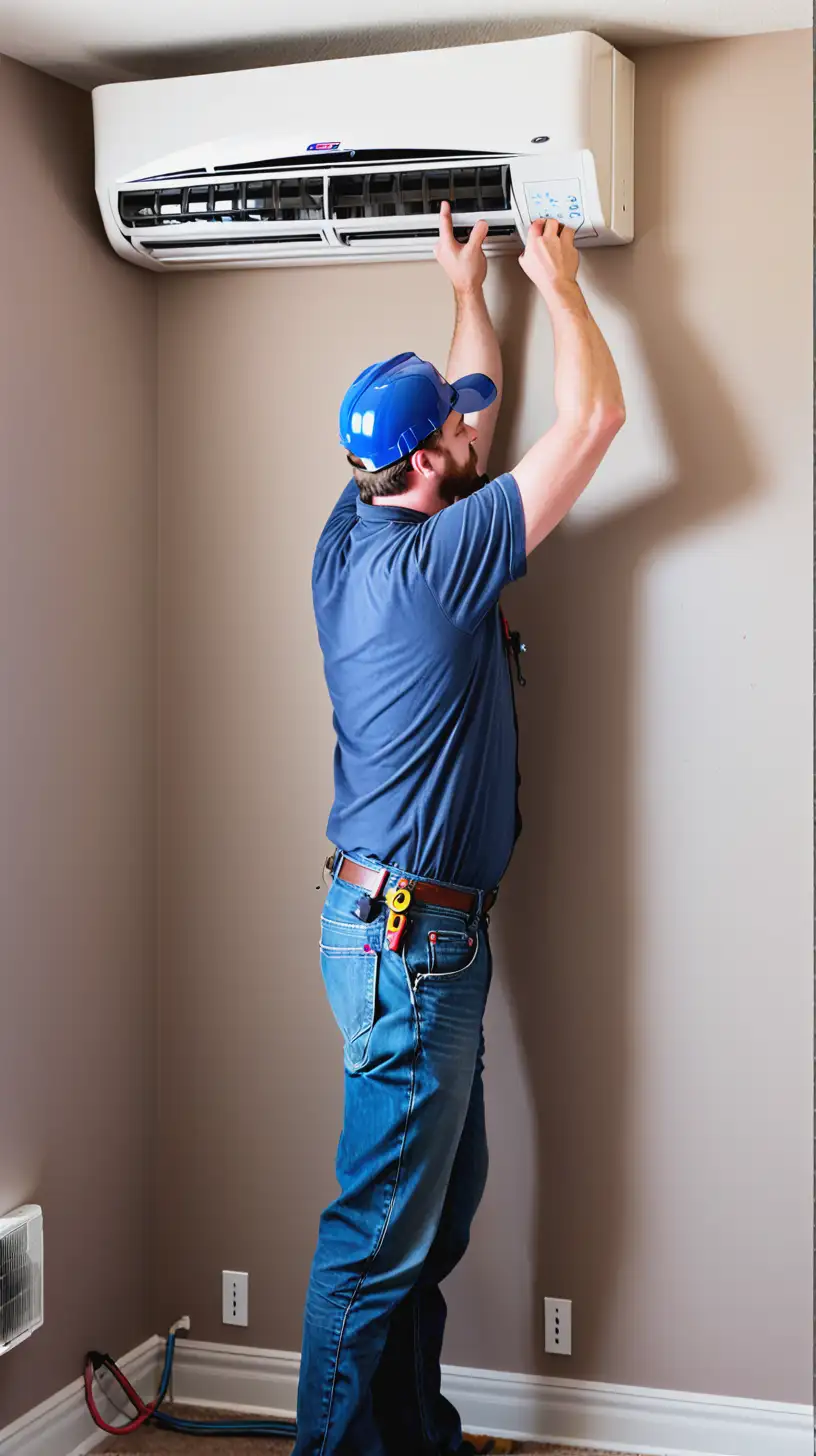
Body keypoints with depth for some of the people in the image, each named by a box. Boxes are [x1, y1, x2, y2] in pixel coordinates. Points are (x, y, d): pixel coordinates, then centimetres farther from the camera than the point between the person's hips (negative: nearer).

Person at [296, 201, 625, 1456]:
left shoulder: (358, 532, 7)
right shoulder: (437, 558, -18)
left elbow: (474, 403, 25)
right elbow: (593, 419, -13)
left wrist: (470, 293, 29)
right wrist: (559, 285, 1)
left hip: (410, 925, 10)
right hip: (410, 937, -10)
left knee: (440, 1202, 18)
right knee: (382, 1230, -1)